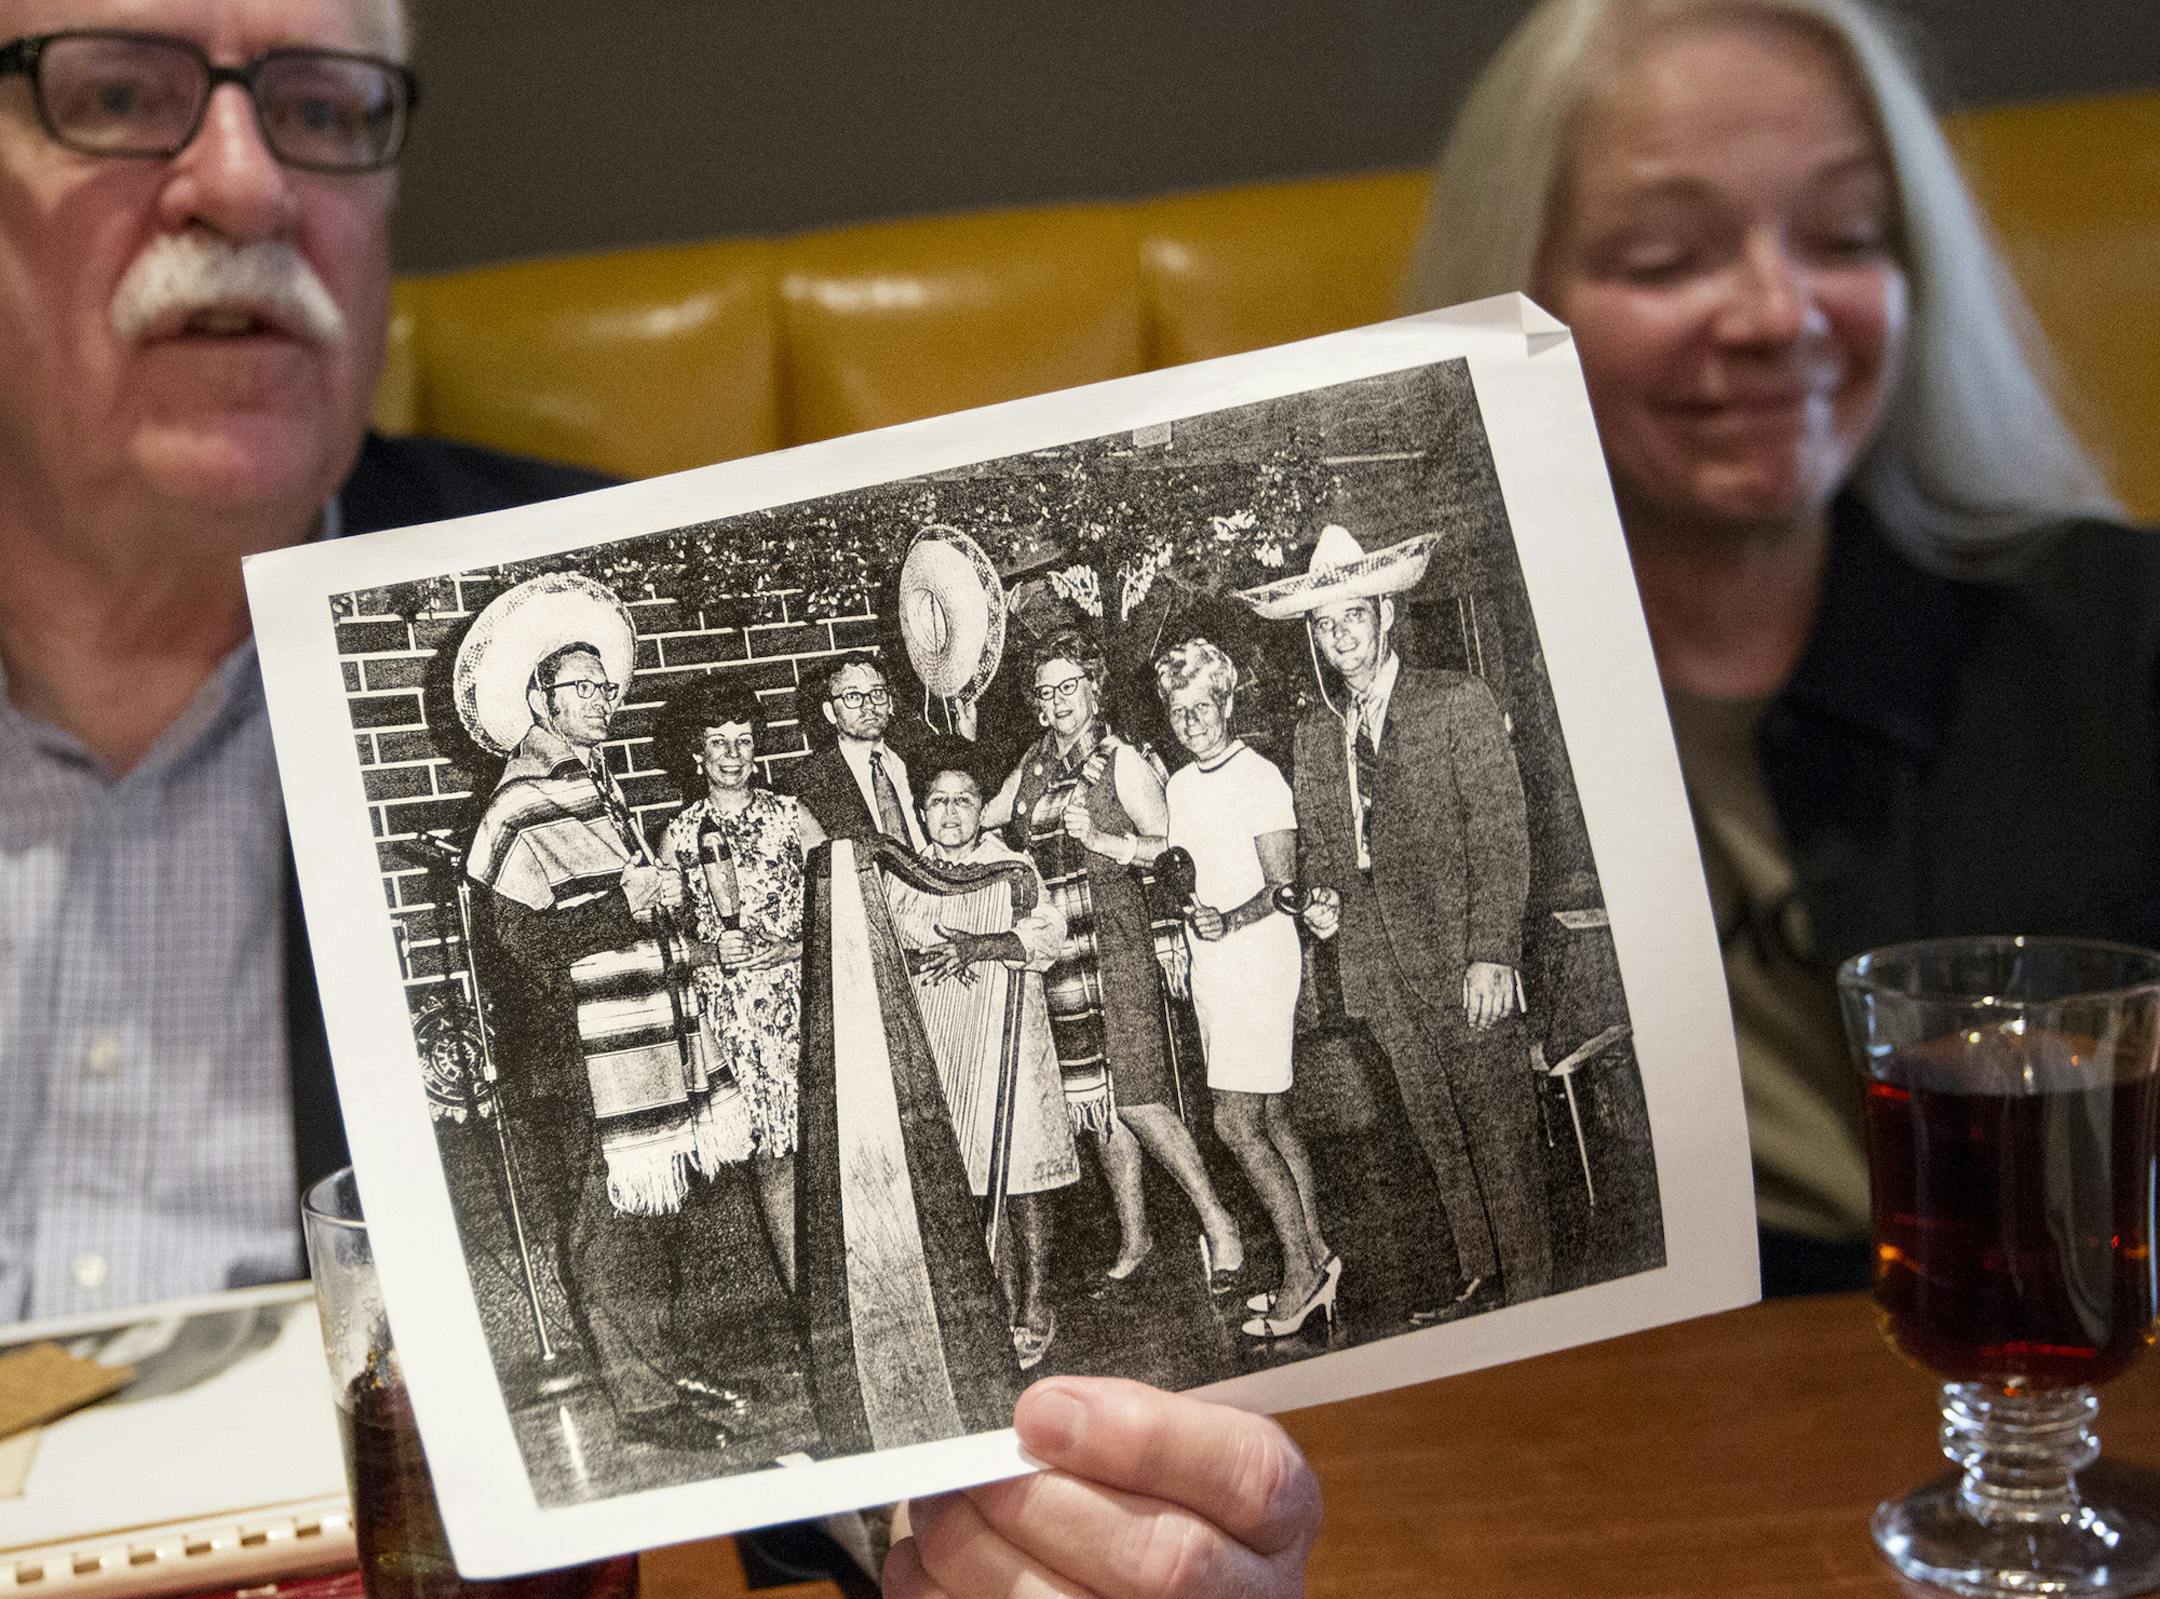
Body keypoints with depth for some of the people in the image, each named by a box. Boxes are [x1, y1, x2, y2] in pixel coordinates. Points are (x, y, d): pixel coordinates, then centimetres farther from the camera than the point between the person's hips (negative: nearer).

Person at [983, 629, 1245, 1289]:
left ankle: (1217, 1223, 0)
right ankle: (1133, 1236, 18)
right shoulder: (1034, 766, 13)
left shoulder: (1120, 762, -4)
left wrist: (1105, 841, -21)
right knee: (1098, 1104, 8)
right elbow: (977, 817, 28)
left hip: (1117, 950, -6)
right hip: (1057, 957, 6)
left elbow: (1170, 845, -8)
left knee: (1134, 1099, -11)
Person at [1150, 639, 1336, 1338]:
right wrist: (1181, 941, 11)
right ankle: (1316, 1257, 16)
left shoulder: (1258, 776, -10)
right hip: (1208, 964, 8)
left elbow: (1283, 885, -13)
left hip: (1259, 958, -8)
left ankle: (1300, 1269, -3)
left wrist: (1226, 922, -27)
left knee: (1235, 1122, -11)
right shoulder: (1179, 786, 14)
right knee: (1272, 1119, 10)